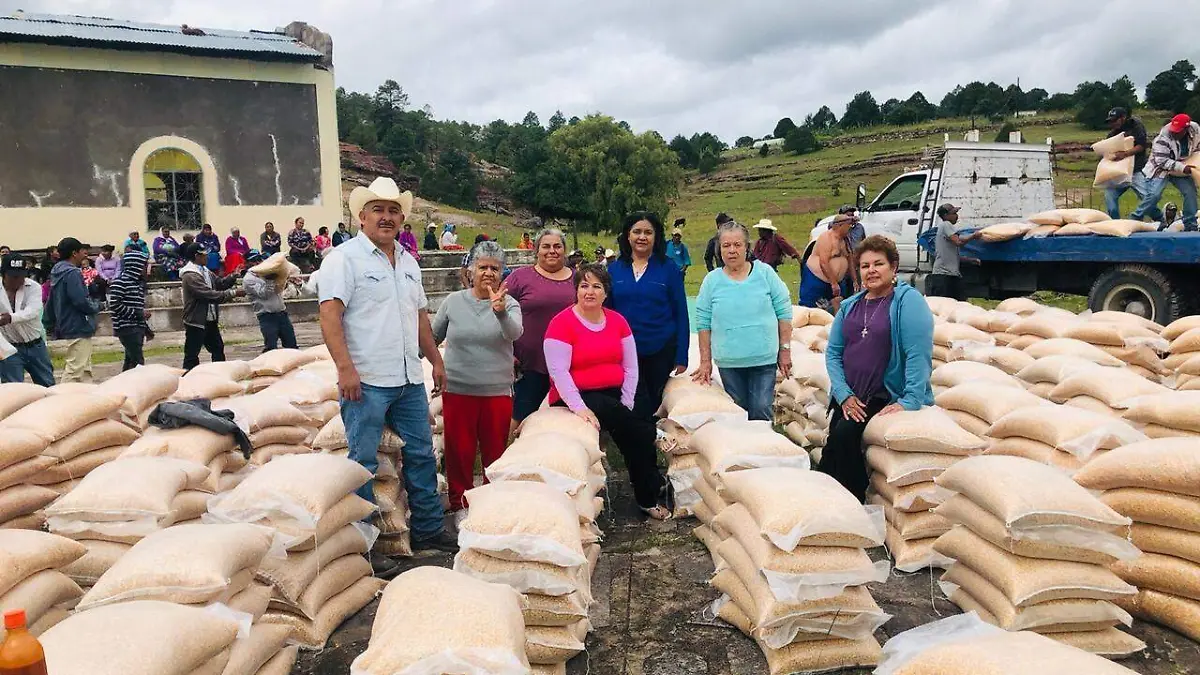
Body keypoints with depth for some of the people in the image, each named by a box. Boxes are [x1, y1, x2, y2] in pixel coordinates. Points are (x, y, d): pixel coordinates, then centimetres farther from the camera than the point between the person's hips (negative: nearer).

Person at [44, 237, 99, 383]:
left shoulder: (57, 273, 14)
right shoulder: (72, 273, -15)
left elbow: (50, 304, 19)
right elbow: (80, 301, -23)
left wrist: (49, 325, 25)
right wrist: (97, 307, -4)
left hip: (68, 327, 10)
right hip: (78, 328, -10)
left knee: (85, 370, 15)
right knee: (74, 371, -8)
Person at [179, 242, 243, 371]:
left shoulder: (204, 271, 10)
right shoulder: (190, 276, -21)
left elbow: (220, 283, 10)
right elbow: (209, 294, -27)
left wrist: (234, 276, -6)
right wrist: (233, 293, -25)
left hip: (210, 320, 10)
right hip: (196, 322, -10)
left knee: (218, 348, 20)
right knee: (192, 355, -1)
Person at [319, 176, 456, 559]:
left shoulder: (408, 262, 17)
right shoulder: (345, 257, -6)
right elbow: (330, 314, -15)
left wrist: (435, 359, 20)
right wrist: (345, 368, -23)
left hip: (410, 380, 7)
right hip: (366, 382, -7)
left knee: (421, 454, 13)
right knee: (363, 463, -1)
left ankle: (429, 530, 26)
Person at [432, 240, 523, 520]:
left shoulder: (509, 303, -2)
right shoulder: (453, 301, 1)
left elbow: (515, 333, -23)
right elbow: (433, 338, 13)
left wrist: (501, 312, -41)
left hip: (498, 391, 0)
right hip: (458, 389, 0)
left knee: (495, 452, 11)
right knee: (460, 451, 8)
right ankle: (460, 504, 25)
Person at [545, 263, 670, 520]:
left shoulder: (617, 321, 9)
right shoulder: (562, 323, -7)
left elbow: (630, 367, 8)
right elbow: (558, 372, -15)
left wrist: (626, 406, -4)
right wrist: (580, 408, -24)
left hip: (614, 396, 5)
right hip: (577, 398, -5)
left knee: (644, 429, -21)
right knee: (637, 427, -25)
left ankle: (647, 497, 1)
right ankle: (654, 486, -4)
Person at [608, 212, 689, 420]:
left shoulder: (668, 269, -2)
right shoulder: (614, 270, 4)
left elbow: (681, 315, -2)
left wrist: (682, 358, -6)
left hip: (661, 351, -1)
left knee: (658, 407, 12)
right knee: (637, 409, 1)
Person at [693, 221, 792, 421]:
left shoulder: (765, 272, 1)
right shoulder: (712, 280, 2)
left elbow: (784, 313, 3)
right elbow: (703, 323, 5)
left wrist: (785, 350, 1)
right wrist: (705, 361, 4)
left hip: (764, 359, -1)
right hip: (728, 362, 1)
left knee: (761, 412, -1)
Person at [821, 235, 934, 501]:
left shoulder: (908, 300, -7)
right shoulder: (850, 305, 11)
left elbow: (918, 355, -16)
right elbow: (833, 352, 7)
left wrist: (911, 401, -23)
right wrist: (844, 395, -6)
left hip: (888, 398, -6)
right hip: (849, 398, 6)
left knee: (845, 433, -22)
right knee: (837, 440, -4)